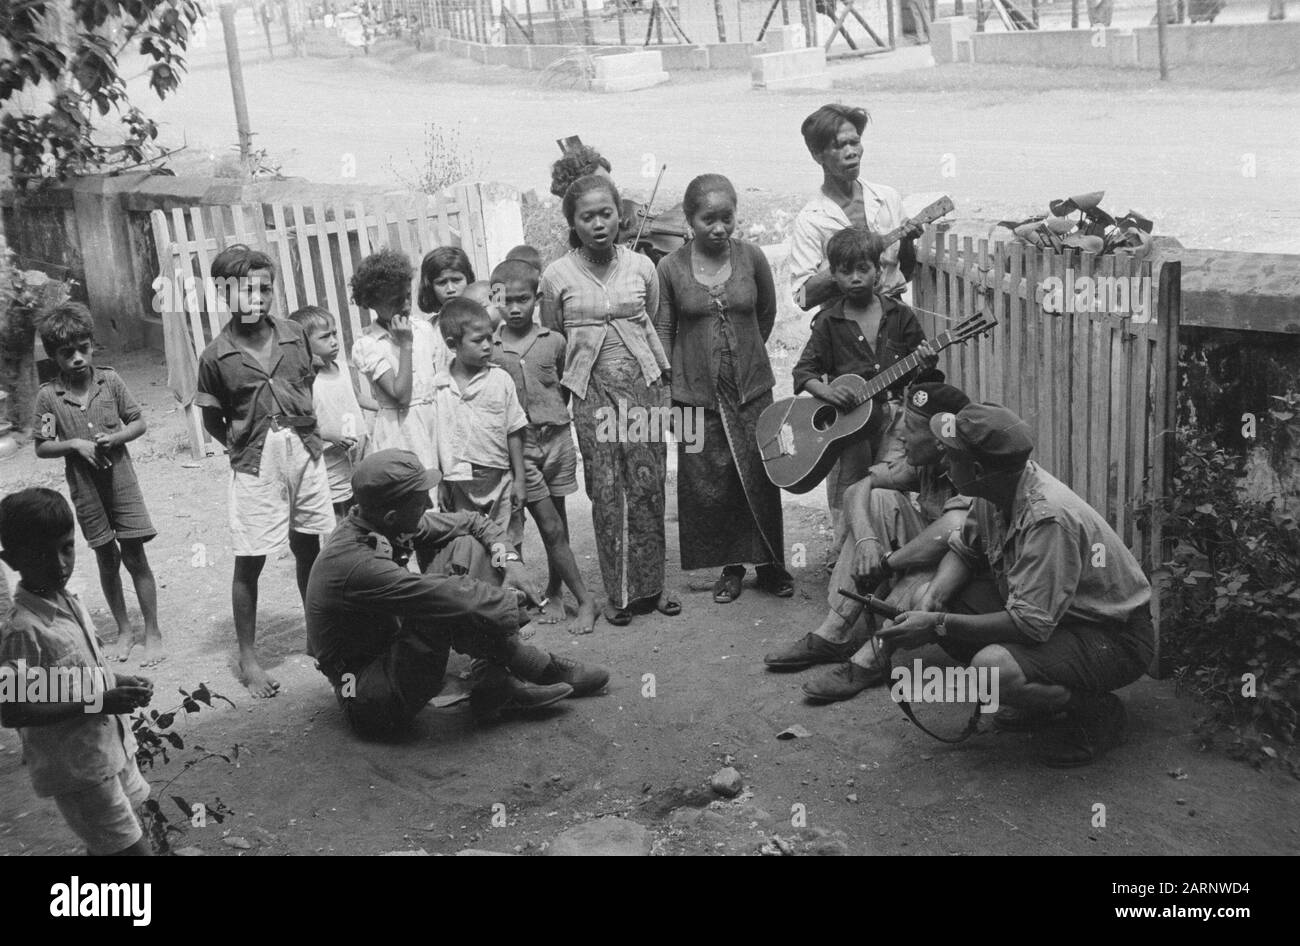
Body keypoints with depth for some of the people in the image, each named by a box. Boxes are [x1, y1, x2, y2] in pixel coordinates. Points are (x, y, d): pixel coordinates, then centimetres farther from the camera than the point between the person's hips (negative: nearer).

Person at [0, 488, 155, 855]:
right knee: (133, 848, -2)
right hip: (78, 770, -8)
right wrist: (99, 703, -25)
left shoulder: (69, 603, 2)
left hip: (112, 749, 8)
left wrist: (117, 683, -2)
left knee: (107, 845, 21)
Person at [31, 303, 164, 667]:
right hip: (85, 487, 1)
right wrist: (75, 444, -16)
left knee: (135, 556, 1)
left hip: (121, 480, -1)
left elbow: (138, 423, 3)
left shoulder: (110, 381, -6)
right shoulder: (48, 395, -6)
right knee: (107, 559, 11)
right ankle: (124, 630, 26)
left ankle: (152, 633, 12)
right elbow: (41, 447, -1)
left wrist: (114, 438, -15)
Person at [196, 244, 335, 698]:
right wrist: (242, 446, -4)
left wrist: (304, 431, 6)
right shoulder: (216, 356, -6)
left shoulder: (295, 335, 1)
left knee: (308, 549, 13)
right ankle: (248, 658, 13)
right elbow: (212, 420, 3)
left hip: (305, 452, 3)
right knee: (249, 561, 2)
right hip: (255, 465, -3)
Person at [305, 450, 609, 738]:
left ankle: (495, 681, -10)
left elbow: (473, 522, 6)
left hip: (390, 648, 10)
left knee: (466, 548, -1)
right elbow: (452, 597, -35)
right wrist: (512, 600, -18)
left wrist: (510, 561, -11)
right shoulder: (355, 564, -32)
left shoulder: (388, 525, -5)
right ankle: (534, 668, -10)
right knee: (442, 603, -32)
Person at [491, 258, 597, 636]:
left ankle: (554, 592, 25)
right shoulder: (489, 348, -4)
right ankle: (584, 599, 2)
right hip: (518, 446, -2)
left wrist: (553, 417, 7)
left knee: (557, 524, 10)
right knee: (550, 527, -4)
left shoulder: (554, 341, 1)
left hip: (556, 438, 2)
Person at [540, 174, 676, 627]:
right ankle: (618, 593, 9)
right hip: (592, 396, -1)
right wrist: (561, 388, 7)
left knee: (648, 490, 2)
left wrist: (662, 379, 11)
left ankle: (650, 585, 14)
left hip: (644, 388, 1)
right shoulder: (556, 276, -2)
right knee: (606, 495, 0)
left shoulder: (641, 267, 2)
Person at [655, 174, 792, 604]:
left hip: (752, 389, 1)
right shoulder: (671, 268, -5)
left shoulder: (751, 257, -2)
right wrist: (665, 394, -1)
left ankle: (770, 564, 20)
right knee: (709, 485, 5)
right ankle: (731, 567, 20)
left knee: (760, 479, 5)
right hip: (696, 393, 0)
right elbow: (663, 333, 1)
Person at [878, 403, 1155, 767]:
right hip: (1046, 615, 9)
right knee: (942, 603, -3)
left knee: (993, 667, -33)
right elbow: (962, 550, 9)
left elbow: (1031, 624, -33)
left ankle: (1096, 712, -3)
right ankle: (1039, 703, 12)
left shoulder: (1048, 518, -33)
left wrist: (938, 625, -29)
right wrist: (930, 603, -11)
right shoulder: (996, 493, -6)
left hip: (1115, 637, -9)